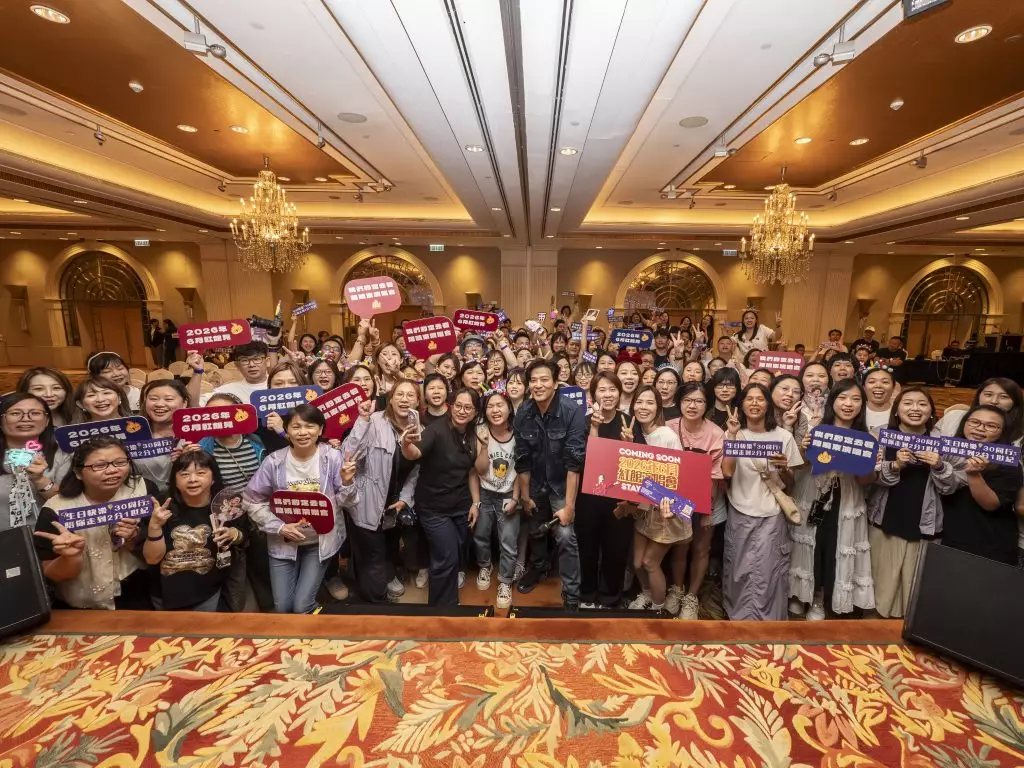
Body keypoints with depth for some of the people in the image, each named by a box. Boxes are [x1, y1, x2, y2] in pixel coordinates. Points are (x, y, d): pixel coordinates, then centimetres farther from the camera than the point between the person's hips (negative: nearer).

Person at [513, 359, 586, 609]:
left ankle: (572, 597, 9)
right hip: (536, 483, 4)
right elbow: (522, 460, -5)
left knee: (565, 536, -11)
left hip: (562, 484, -4)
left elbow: (575, 462, -25)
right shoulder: (523, 413, -13)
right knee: (536, 531, 21)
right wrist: (524, 495, 1)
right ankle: (537, 568, 49)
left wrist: (569, 504, -25)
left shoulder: (572, 411, -24)